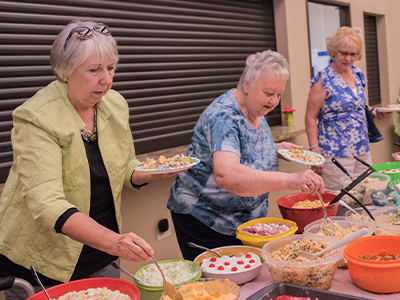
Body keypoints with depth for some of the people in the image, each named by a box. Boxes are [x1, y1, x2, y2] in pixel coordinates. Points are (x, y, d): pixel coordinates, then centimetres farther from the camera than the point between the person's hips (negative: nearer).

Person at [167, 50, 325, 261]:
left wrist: (277, 149, 0)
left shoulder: (257, 110, 1)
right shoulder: (224, 117, -27)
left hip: (247, 218, 8)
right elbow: (225, 175, -44)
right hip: (204, 220, -8)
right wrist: (289, 180, -52)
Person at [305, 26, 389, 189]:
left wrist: (374, 113, 4)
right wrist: (315, 152, -18)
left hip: (362, 150, 7)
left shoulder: (357, 74, 10)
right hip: (336, 153, -7)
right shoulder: (324, 80, -11)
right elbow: (310, 117, -13)